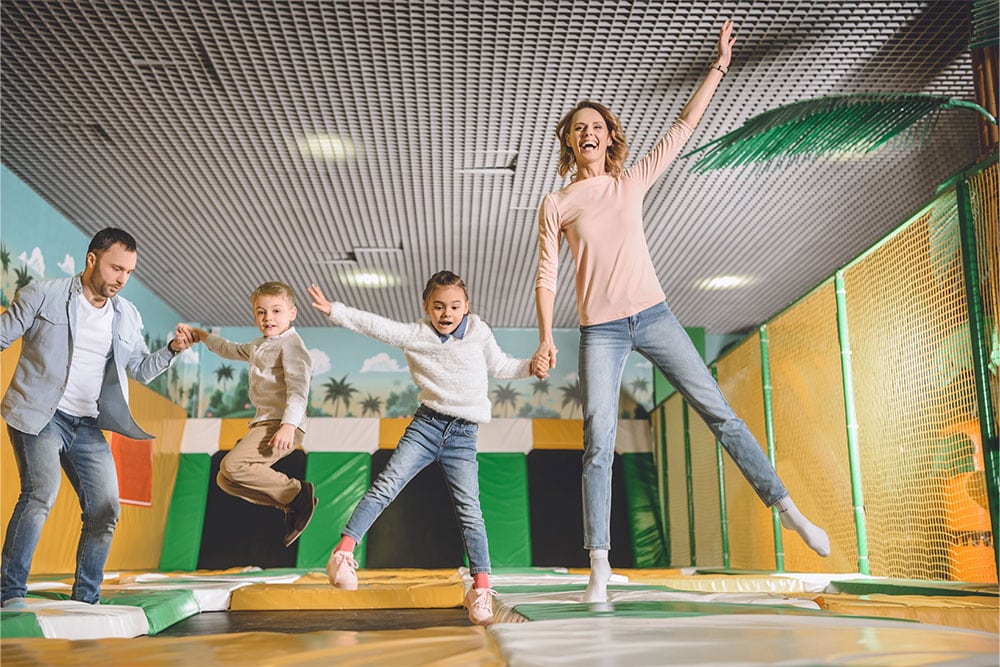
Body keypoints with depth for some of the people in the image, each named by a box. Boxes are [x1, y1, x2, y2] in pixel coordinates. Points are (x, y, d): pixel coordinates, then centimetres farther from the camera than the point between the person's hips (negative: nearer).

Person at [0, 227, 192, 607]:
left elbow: (142, 370, 16)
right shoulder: (43, 295, -1)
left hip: (88, 425, 5)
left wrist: (172, 350, 0)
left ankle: (86, 599, 14)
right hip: (39, 414, -5)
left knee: (105, 510, 0)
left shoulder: (127, 316, 12)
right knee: (41, 494, -24)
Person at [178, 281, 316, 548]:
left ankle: (298, 493, -17)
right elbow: (233, 350, 45)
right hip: (263, 423, 10)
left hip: (281, 425, -10)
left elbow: (298, 388, -21)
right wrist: (202, 336, 43)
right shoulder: (260, 345, 22)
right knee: (224, 480, 8)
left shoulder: (290, 344, -8)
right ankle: (291, 505, 2)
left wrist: (289, 425, -32)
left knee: (233, 465, -25)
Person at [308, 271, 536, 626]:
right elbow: (376, 325, 2)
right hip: (427, 423, 0)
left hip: (463, 434, 0)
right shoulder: (415, 335, 6)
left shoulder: (479, 334, 10)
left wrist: (533, 365, 8)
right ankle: (343, 553, -9)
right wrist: (334, 310, -4)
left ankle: (481, 589, -7)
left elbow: (501, 366, 21)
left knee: (469, 508, -8)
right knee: (386, 485, -13)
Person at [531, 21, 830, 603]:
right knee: (599, 445, -8)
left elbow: (685, 127, 13)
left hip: (654, 316, 2)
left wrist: (720, 65, 14)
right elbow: (546, 276, 2)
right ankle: (600, 568, -4)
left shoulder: (633, 181, 9)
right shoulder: (557, 205, 5)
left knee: (720, 413, 0)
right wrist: (546, 337, -9)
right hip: (600, 332, -2)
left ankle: (789, 510, 8)